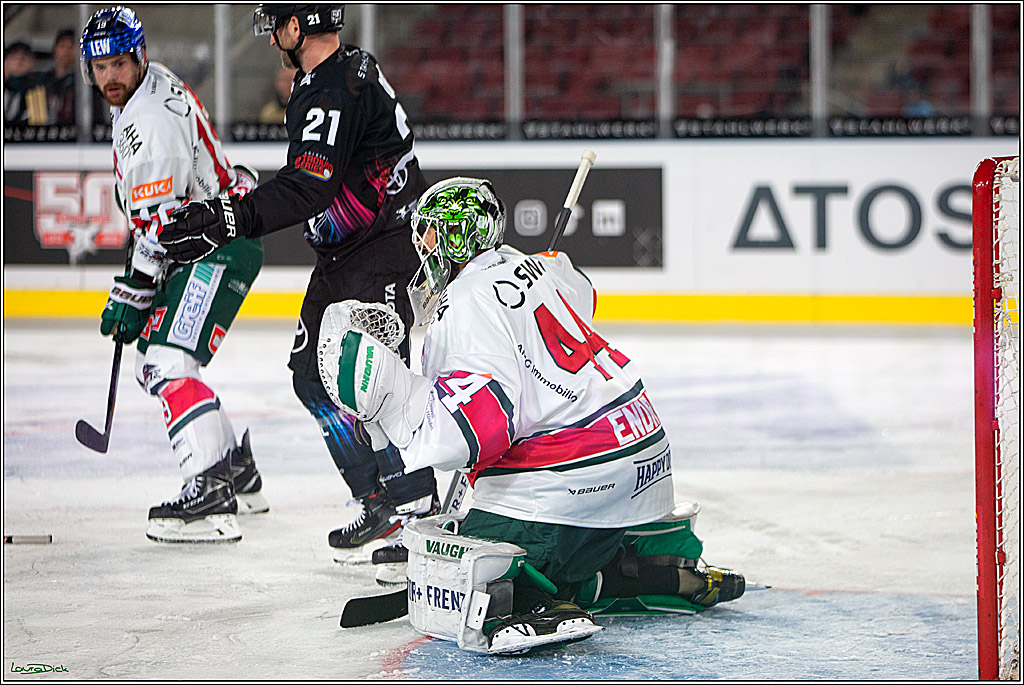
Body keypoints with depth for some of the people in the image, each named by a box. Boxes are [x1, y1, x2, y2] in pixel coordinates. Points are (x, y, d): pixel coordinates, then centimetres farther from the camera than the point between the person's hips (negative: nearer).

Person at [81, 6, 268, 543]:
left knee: (169, 363, -23)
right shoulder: (148, 90, 15)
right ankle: (237, 469, 26)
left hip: (219, 246, -11)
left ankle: (212, 496, -34)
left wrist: (133, 293, -19)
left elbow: (161, 219, -23)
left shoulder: (152, 115, -19)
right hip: (200, 242, 11)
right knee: (152, 361, 17)